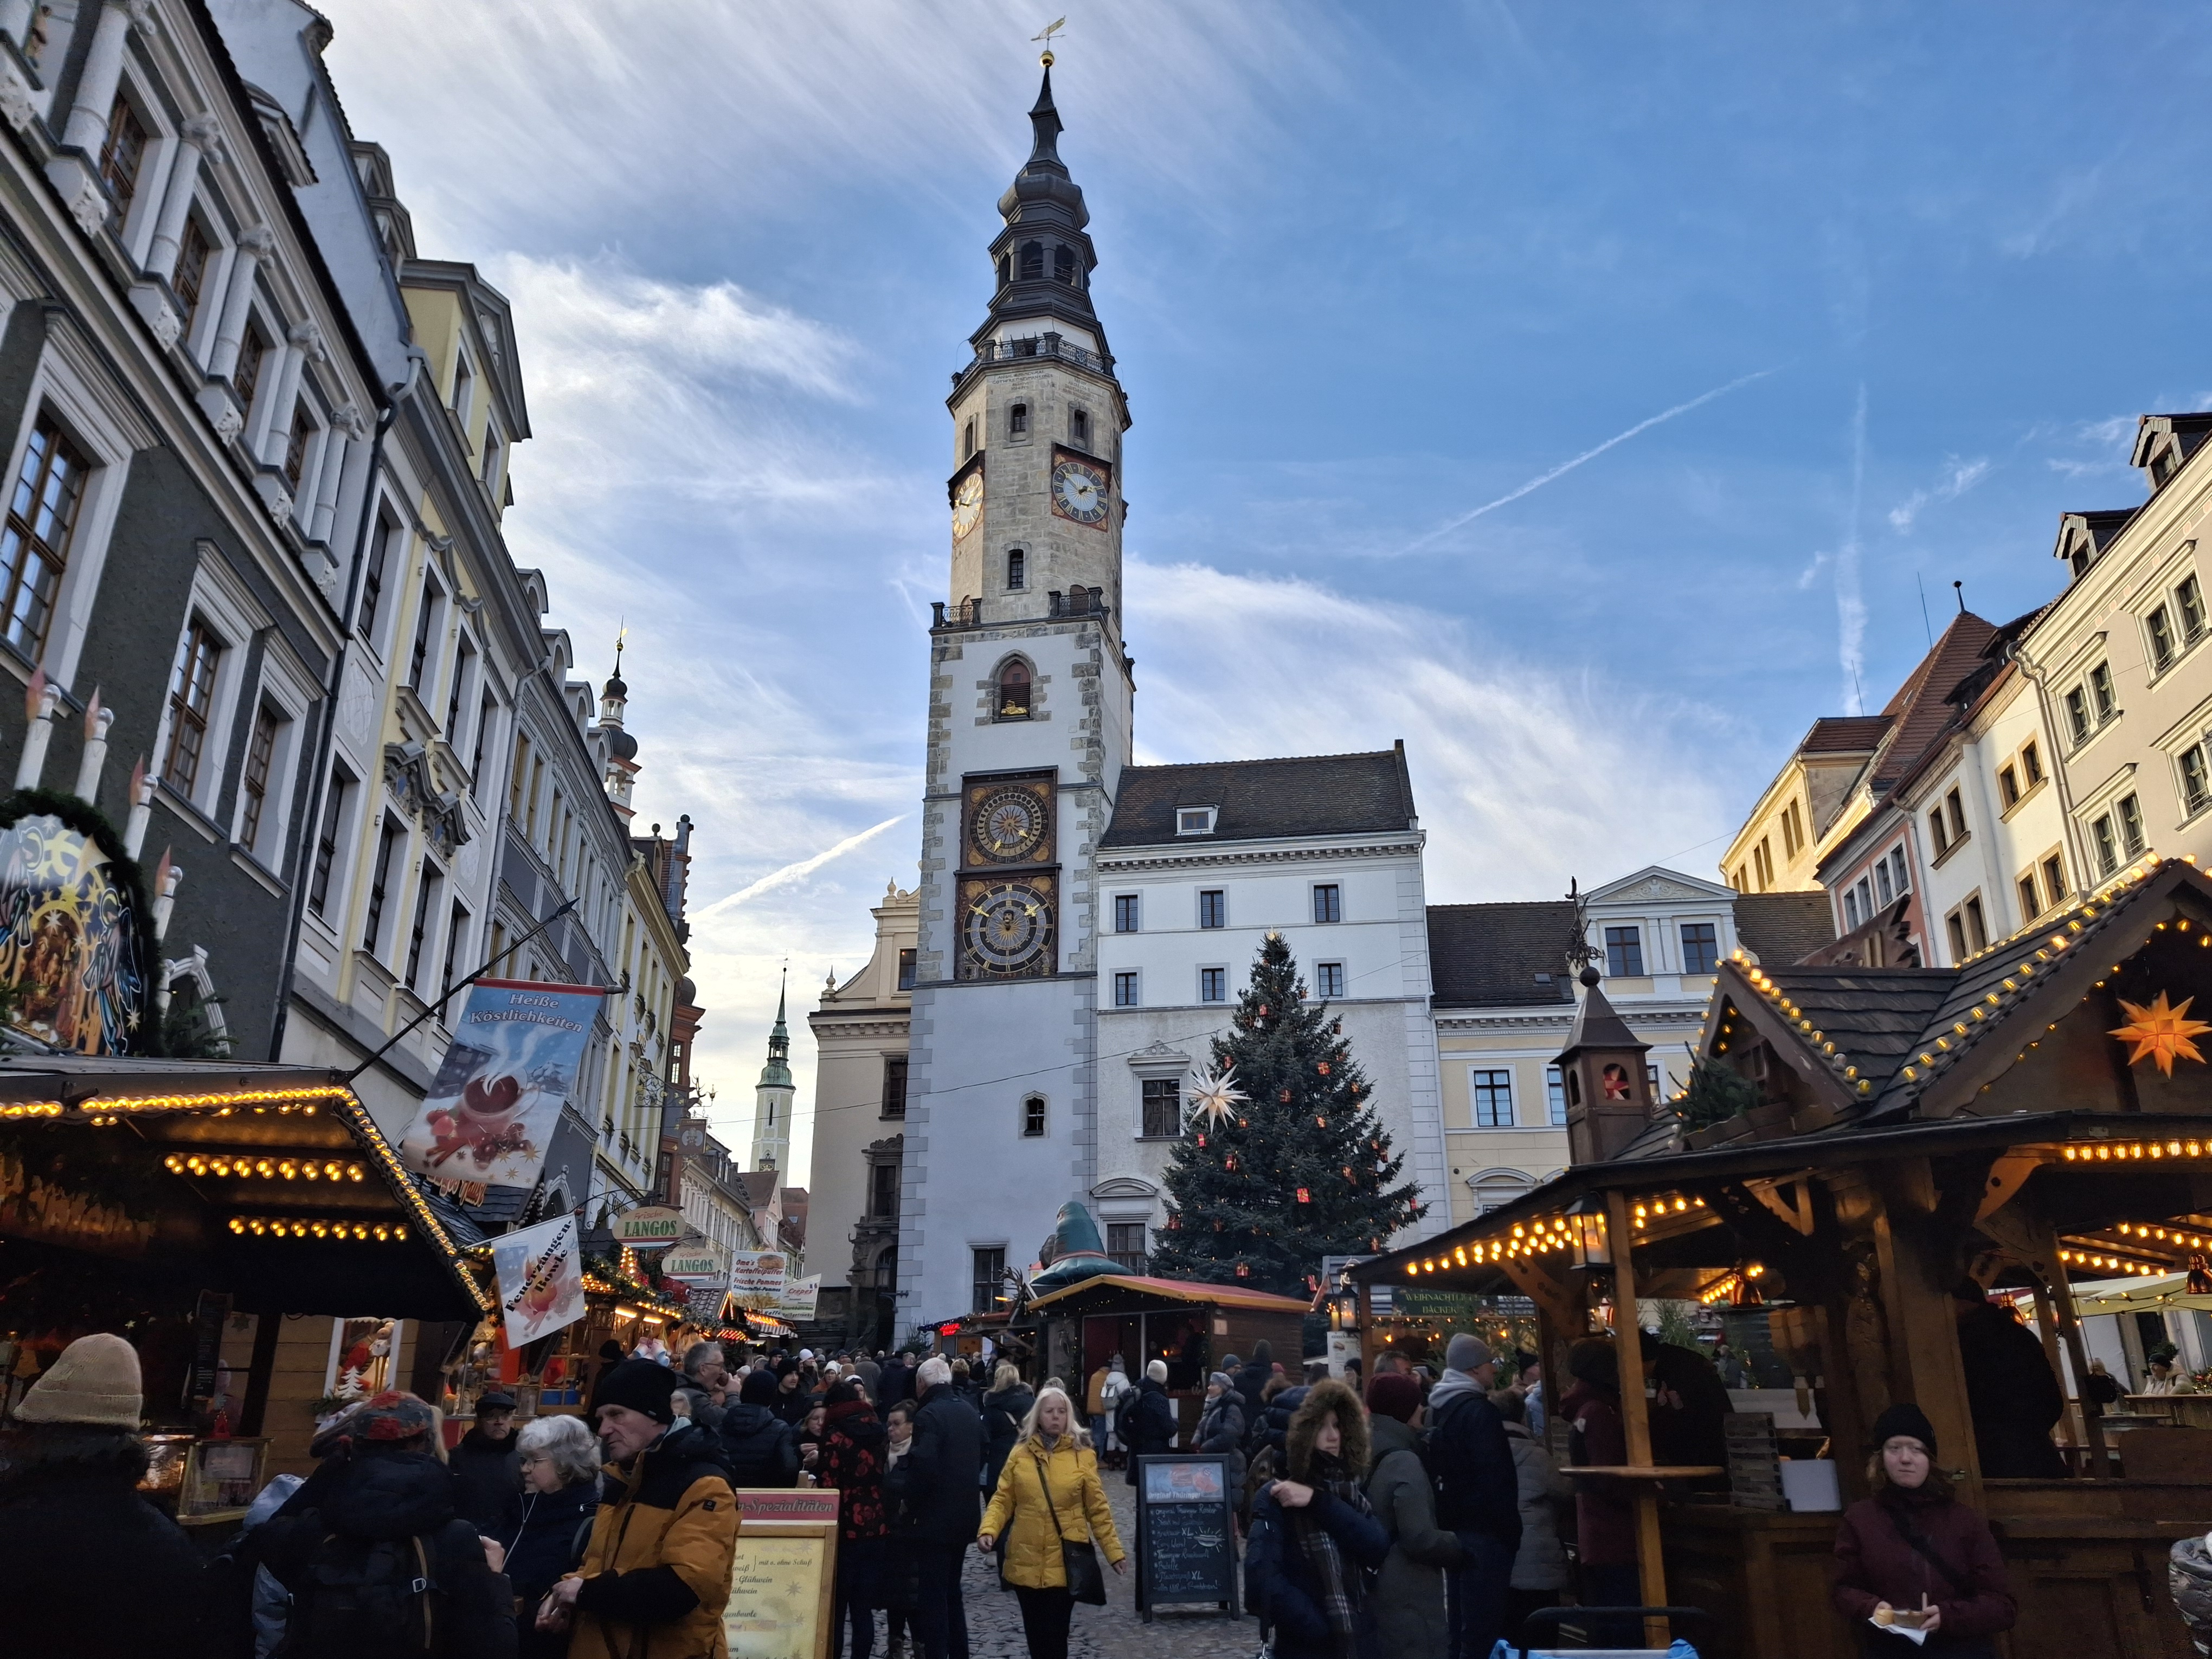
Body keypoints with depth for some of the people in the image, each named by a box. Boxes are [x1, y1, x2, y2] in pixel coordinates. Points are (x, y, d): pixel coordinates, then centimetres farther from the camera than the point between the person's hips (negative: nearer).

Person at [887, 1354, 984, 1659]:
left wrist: (908, 1500, -11)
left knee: (933, 1596, 1)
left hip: (934, 1519, -8)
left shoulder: (928, 1415, -19)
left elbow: (923, 1467, -27)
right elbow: (980, 1458, 16)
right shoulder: (969, 1411, 7)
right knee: (952, 1590, 20)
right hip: (964, 1516, 8)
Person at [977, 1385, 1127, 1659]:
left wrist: (1115, 1552, 2)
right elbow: (1002, 1500, 4)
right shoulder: (1020, 1454, 4)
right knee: (1035, 1634, 11)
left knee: (1055, 1635, -3)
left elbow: (1098, 1509, 3)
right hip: (1027, 1562, 2)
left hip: (1065, 1563, -2)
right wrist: (988, 1531, -13)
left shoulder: (1083, 1455, 0)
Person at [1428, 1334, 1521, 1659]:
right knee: (1482, 1632, -4)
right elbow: (1495, 1479, -20)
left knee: (1461, 1628, 17)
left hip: (1454, 1528, 9)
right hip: (1483, 1533, -9)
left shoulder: (1438, 1409, 11)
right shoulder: (1478, 1410, -17)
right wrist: (1511, 1531, -13)